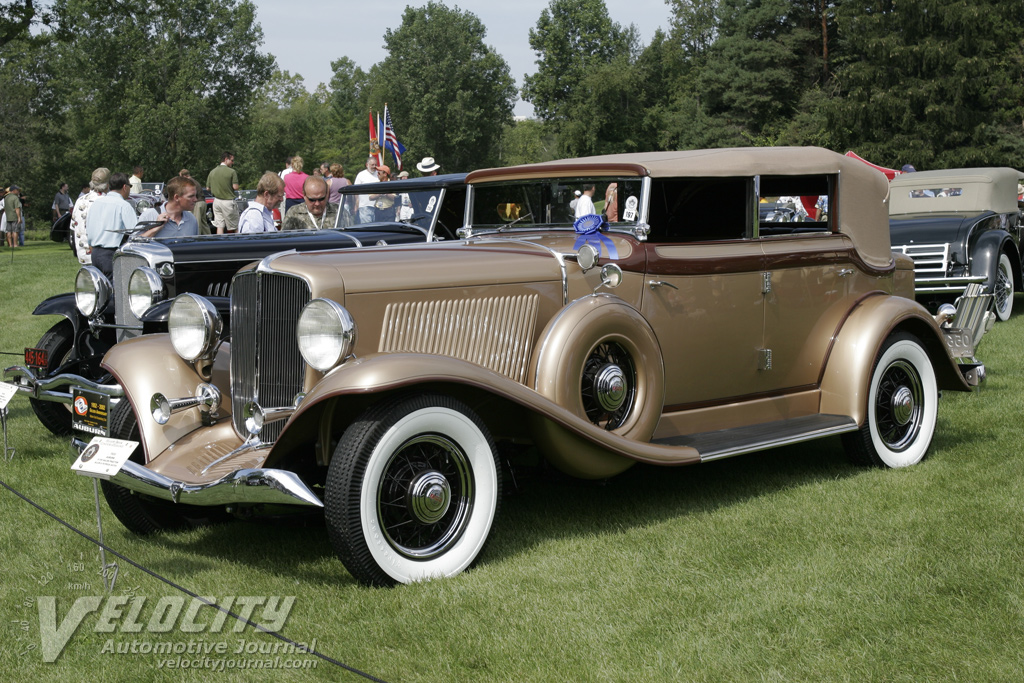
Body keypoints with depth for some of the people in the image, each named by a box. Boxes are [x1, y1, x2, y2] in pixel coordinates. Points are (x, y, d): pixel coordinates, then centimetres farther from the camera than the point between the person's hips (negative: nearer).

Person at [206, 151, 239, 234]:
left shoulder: (212, 172, 7)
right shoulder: (232, 172, -10)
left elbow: (208, 188, 10)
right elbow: (235, 187, -14)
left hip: (216, 201, 5)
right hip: (228, 201, -5)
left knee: (220, 226, 5)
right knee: (234, 227, 3)